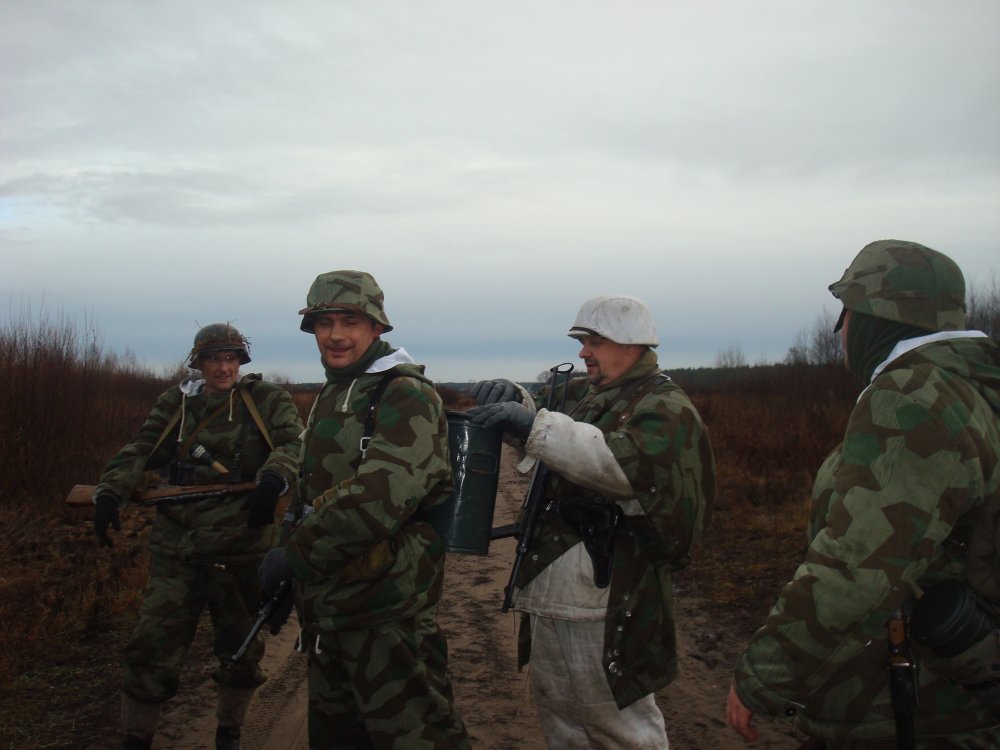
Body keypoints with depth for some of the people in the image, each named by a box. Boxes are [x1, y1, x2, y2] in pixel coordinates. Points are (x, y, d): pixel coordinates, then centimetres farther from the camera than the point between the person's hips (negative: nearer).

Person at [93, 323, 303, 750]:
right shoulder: (176, 403, 9)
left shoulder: (267, 401, 0)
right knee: (151, 648, -2)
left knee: (241, 650, 13)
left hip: (243, 551, -1)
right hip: (178, 550, 1)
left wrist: (273, 478, -35)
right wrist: (110, 492, -14)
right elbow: (140, 451, 3)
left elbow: (294, 444, -14)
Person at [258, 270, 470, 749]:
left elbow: (381, 495, -28)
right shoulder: (327, 399, 15)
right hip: (324, 610, 9)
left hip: (385, 611, -9)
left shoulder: (405, 396, -15)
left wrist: (295, 556, -22)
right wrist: (286, 582, 21)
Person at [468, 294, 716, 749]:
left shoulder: (665, 409, -10)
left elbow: (625, 461, -29)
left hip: (607, 596, -8)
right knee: (557, 713, 21)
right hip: (549, 587, 8)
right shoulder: (582, 393, 15)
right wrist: (512, 400, -11)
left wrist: (534, 427, -37)